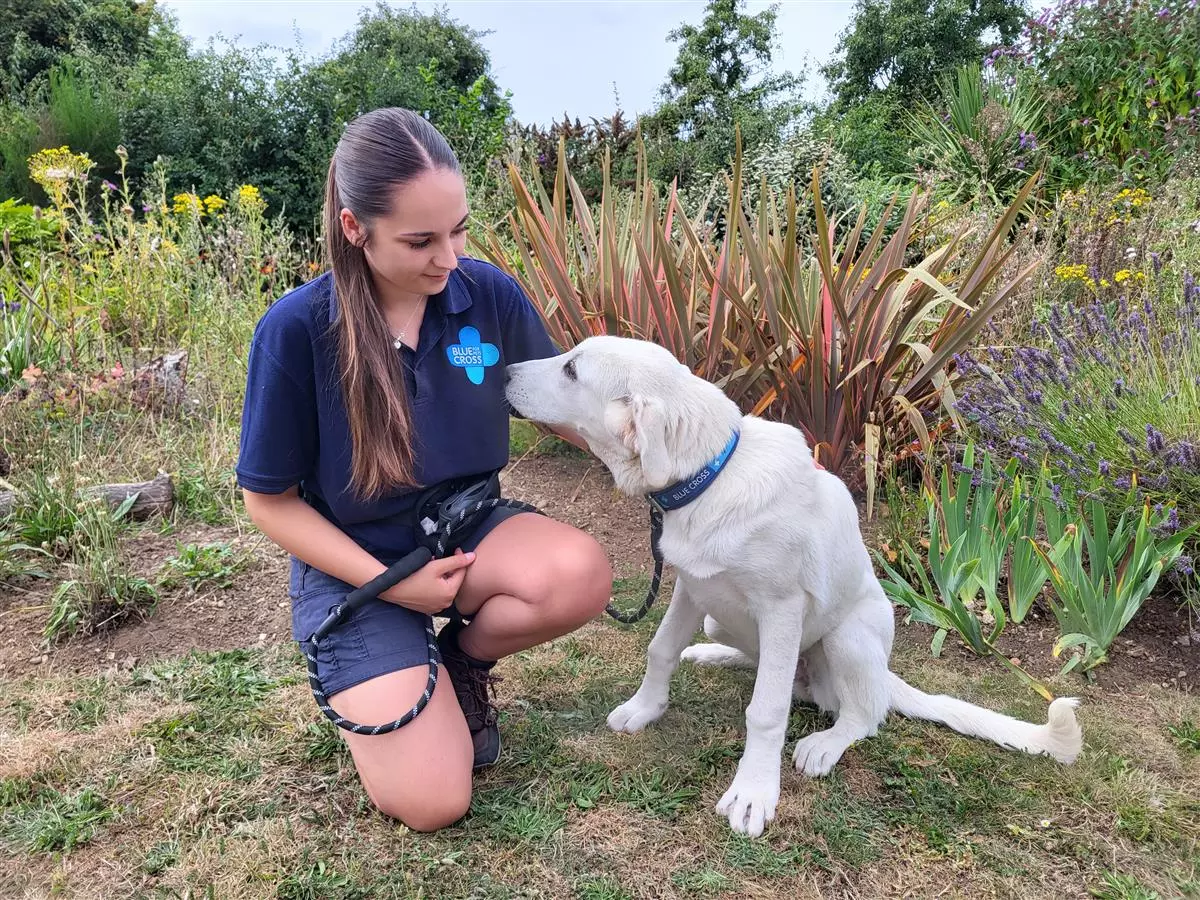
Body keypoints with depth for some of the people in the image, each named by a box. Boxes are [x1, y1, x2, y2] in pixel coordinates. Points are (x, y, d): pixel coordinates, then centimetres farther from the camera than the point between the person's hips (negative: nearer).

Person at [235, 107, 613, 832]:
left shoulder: (490, 293, -13)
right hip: (354, 563, -3)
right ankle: (366, 688, 18)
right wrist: (391, 584, -16)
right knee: (433, 803, -15)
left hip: (467, 527, 4)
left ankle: (463, 660, 3)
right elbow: (270, 499, -9)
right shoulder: (296, 330, -20)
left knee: (582, 575, -30)